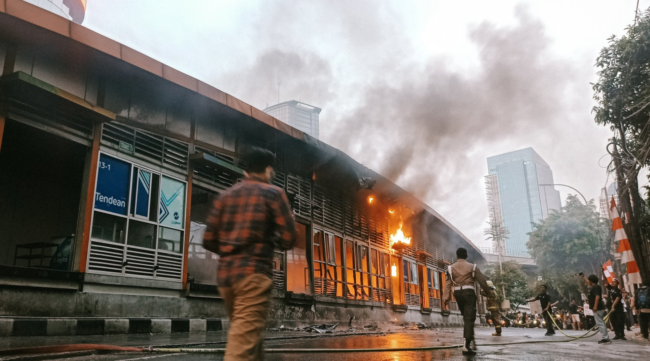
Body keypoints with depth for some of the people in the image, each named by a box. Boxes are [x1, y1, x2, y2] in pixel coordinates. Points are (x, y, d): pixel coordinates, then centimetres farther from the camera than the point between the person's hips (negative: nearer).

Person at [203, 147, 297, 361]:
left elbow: (209, 241, 9)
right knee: (243, 343, -10)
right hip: (254, 273, -6)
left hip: (225, 273, 6)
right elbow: (288, 240, -3)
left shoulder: (226, 195, 14)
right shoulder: (273, 193, 2)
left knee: (246, 337, 18)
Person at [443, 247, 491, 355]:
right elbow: (482, 281, 5)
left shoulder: (451, 268, 7)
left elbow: (448, 284, 0)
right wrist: (488, 292, 20)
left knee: (466, 317, 21)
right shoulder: (472, 267, 3)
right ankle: (467, 345, -15)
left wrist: (446, 299, -2)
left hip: (457, 293, 3)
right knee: (469, 318, -7)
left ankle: (469, 338, 21)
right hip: (469, 292, -3)